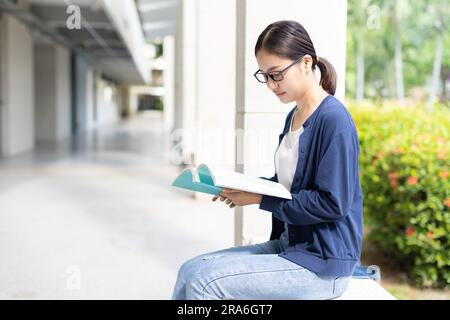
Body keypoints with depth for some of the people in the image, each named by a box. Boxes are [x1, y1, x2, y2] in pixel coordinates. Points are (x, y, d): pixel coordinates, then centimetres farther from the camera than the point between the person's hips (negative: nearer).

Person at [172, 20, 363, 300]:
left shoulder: (334, 119, -16)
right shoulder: (294, 116, 9)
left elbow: (333, 203, -21)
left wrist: (259, 198, -17)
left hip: (321, 262, -8)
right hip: (289, 245, 8)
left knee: (204, 281, -18)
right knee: (190, 272, -3)